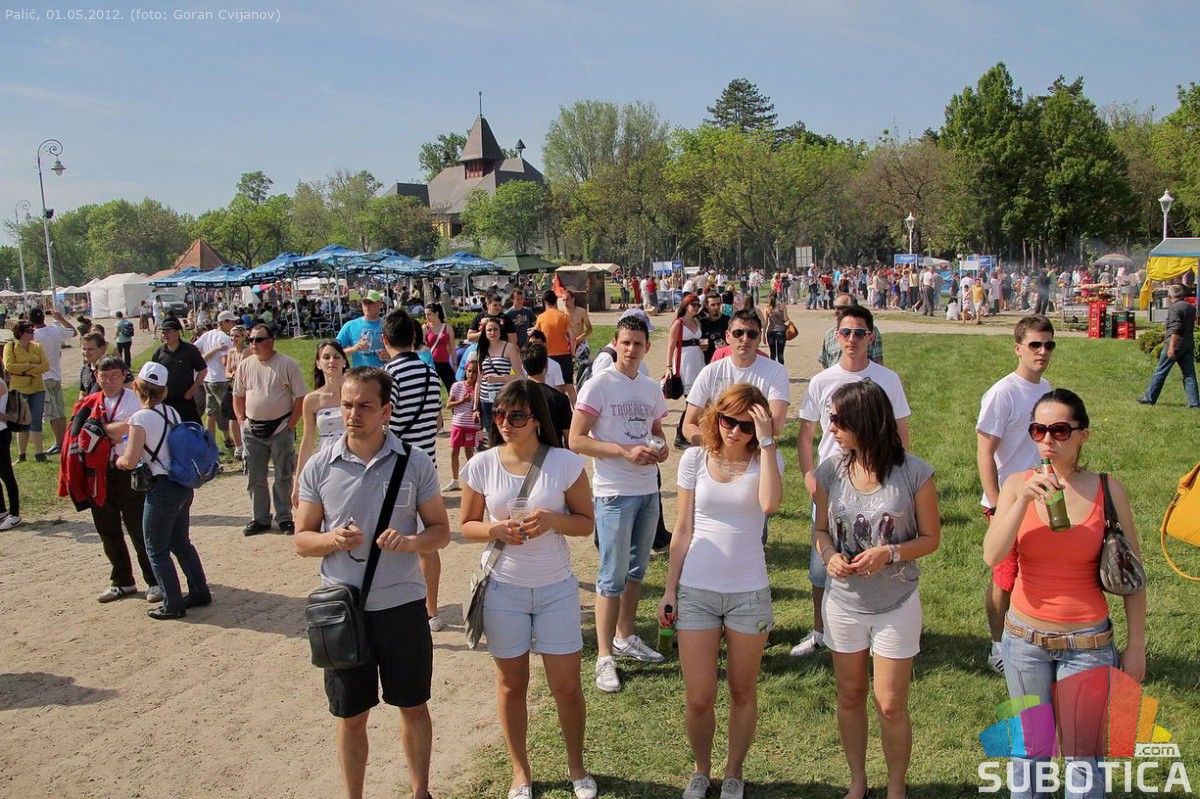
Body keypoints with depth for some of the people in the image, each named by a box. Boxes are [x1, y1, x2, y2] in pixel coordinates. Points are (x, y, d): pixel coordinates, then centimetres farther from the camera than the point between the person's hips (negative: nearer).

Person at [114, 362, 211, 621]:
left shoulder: (140, 418, -15)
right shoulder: (172, 412, 5)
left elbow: (130, 461, -18)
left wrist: (119, 460, 6)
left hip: (162, 488, -7)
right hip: (183, 485, 7)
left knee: (156, 550, 7)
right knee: (181, 543, 21)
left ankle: (173, 605, 12)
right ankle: (200, 592, 28)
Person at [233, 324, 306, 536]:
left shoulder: (287, 365, -7)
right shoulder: (245, 365, 6)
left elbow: (301, 398, -7)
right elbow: (238, 396, 14)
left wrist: (290, 425, -10)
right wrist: (242, 421, 4)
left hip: (280, 429, -4)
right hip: (252, 431, 4)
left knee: (283, 476, 5)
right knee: (255, 477, 10)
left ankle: (284, 518, 17)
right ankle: (259, 518, 22)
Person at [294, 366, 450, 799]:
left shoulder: (415, 462, -6)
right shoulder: (319, 466, -3)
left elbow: (441, 530, 0)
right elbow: (302, 540, 2)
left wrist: (411, 542, -22)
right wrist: (332, 540, -20)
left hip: (402, 604, 0)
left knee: (413, 706, 15)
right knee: (351, 715, 14)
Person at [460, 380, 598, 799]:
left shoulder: (565, 463, -10)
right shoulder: (481, 465, -7)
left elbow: (586, 523, -3)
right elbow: (467, 525, 3)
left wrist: (553, 520, -23)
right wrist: (495, 530, -18)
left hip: (557, 588, -1)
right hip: (503, 588, 1)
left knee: (567, 687, 8)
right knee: (512, 684, 14)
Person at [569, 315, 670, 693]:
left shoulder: (652, 388, 9)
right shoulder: (598, 385, -10)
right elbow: (576, 440, -14)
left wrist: (662, 448, -2)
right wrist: (626, 452, -22)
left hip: (648, 490, 7)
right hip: (614, 492, -6)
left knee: (636, 569, 17)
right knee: (613, 575, -2)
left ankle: (625, 636, 33)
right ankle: (604, 656, 8)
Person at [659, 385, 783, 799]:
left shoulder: (766, 460, -3)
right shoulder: (695, 459, 0)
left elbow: (770, 503, -26)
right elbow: (683, 530, 4)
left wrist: (765, 440, -22)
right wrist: (669, 589, 3)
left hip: (749, 593, 0)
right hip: (696, 591, 1)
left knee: (743, 692, 13)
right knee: (698, 699, 4)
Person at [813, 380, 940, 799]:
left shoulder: (913, 472, -15)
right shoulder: (831, 471, -6)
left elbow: (930, 537, -7)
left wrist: (890, 553, -24)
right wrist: (829, 556, -16)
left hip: (896, 604, -3)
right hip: (844, 602, 3)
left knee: (891, 706, 4)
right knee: (849, 697, 16)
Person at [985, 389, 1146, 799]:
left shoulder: (1108, 491, -9)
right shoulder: (1018, 485, -7)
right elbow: (993, 556, -18)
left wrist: (1136, 646, 1)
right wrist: (1024, 499, -28)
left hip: (1087, 643, -1)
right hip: (1024, 639, 1)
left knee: (1082, 753, 8)